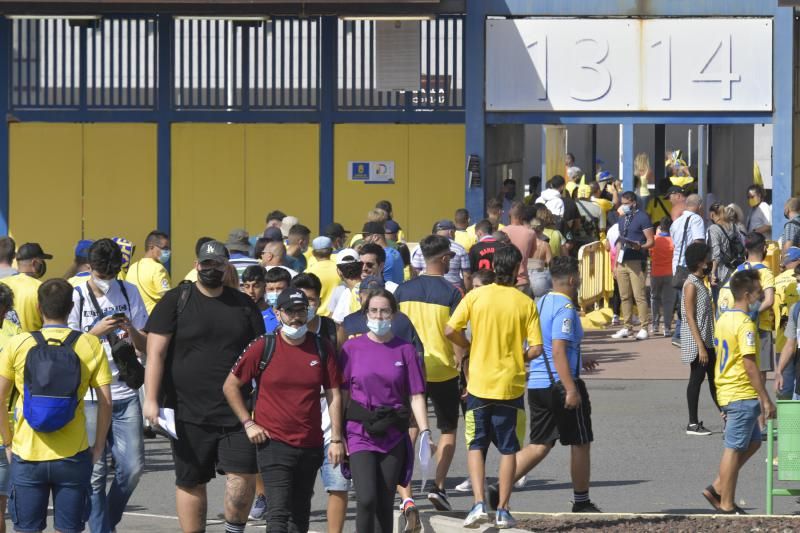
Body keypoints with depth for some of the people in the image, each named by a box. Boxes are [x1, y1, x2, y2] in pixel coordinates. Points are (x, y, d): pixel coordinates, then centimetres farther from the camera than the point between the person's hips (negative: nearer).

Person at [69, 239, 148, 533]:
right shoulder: (76, 297, -3)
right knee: (96, 472, -2)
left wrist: (131, 330, -11)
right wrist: (97, 331, -17)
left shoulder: (129, 292, 8)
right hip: (89, 397, -3)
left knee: (132, 467, 2)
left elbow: (146, 346, 10)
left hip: (126, 394, 3)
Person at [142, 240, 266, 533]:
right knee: (191, 481, 6)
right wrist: (151, 399, -12)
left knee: (243, 473, -11)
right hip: (189, 413, -1)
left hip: (236, 411, 2)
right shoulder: (176, 301, 2)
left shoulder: (244, 305, 11)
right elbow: (156, 353, -4)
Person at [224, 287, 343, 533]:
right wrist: (248, 423, -1)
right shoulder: (263, 347, -3)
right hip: (273, 442, -4)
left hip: (311, 445, 4)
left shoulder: (322, 348, 5)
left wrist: (336, 439, 2)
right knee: (278, 512, -14)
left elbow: (334, 395, 7)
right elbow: (230, 386, 5)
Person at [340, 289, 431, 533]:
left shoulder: (405, 350, 3)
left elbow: (416, 395, 2)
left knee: (385, 504, 6)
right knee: (366, 499, -16)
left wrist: (424, 431, -9)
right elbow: (342, 394, 5)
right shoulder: (352, 348, 2)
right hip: (360, 433, -1)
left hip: (393, 437, 1)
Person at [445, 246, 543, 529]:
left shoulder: (475, 296, -5)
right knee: (508, 449, 10)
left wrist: (471, 347, 9)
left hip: (479, 382, 0)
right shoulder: (526, 303, -5)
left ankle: (479, 504, -4)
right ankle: (503, 510, 9)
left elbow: (450, 331, -9)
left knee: (476, 445, 11)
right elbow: (536, 348, -8)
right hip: (511, 385, 0)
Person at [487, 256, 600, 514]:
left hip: (536, 384, 8)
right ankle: (581, 501, 18)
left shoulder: (540, 304, 13)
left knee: (540, 445, 10)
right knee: (580, 443, 8)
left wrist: (577, 361, 32)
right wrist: (571, 389, -25)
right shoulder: (565, 308, -15)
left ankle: (501, 488, -6)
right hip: (560, 384, -8)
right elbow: (558, 351, -23)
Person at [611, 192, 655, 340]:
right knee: (625, 297, 8)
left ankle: (643, 328, -8)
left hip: (637, 262, -7)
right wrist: (616, 264, 20)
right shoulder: (622, 219, 19)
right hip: (623, 262, 7)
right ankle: (626, 327, 12)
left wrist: (640, 247, -27)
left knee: (639, 296, -9)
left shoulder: (642, 217, -3)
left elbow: (651, 241, -7)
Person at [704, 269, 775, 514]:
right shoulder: (745, 324, -18)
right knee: (734, 449, -1)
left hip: (726, 391, 9)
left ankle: (718, 489, 16)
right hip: (742, 395, -9)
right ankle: (727, 505, 6)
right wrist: (765, 399, -17)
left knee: (752, 442, 19)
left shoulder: (723, 320, 11)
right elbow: (750, 365, -21)